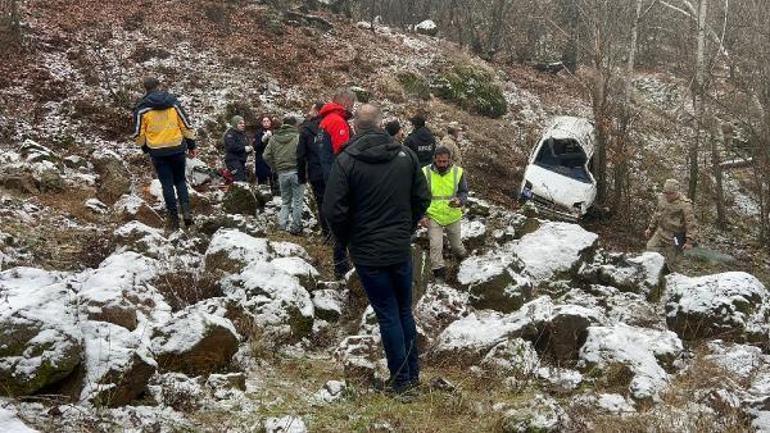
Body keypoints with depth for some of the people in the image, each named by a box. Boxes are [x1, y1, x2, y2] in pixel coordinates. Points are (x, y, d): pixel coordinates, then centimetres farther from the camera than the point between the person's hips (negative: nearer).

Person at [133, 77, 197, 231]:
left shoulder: (142, 108, -4)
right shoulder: (173, 103, 1)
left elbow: (138, 134, 0)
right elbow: (186, 126, 3)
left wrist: (145, 148, 18)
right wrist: (191, 145, 13)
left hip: (157, 152, -2)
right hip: (178, 149, 2)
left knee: (167, 184, 5)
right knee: (180, 180, 14)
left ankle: (174, 218, 4)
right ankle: (186, 210, -5)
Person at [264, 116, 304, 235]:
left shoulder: (274, 138, 5)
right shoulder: (298, 137, -10)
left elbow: (267, 155, 4)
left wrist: (275, 169, 13)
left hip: (282, 173, 4)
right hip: (296, 172, -4)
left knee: (285, 201, 18)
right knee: (298, 201, 5)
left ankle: (283, 224, 13)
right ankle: (296, 227, 6)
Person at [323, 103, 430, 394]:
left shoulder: (346, 161, -15)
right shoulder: (406, 155, -2)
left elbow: (334, 211, -16)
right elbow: (422, 199, 4)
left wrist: (347, 239, 2)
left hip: (368, 253, -4)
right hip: (401, 249, 4)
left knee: (388, 316, 5)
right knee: (405, 311, 18)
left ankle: (400, 379, 12)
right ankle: (413, 373, 26)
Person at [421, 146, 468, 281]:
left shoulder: (458, 172, -11)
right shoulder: (426, 173, -13)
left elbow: (463, 192, 0)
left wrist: (460, 201, -23)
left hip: (453, 216, 2)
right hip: (433, 216, -2)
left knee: (456, 243, 19)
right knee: (435, 245, -6)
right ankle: (438, 271, 11)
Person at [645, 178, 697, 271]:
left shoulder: (684, 204, -19)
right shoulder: (662, 198, 3)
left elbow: (690, 223, -19)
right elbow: (657, 214, 19)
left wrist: (689, 241, -22)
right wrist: (650, 228, 21)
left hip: (674, 237, -7)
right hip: (661, 232, 7)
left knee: (670, 262, -1)